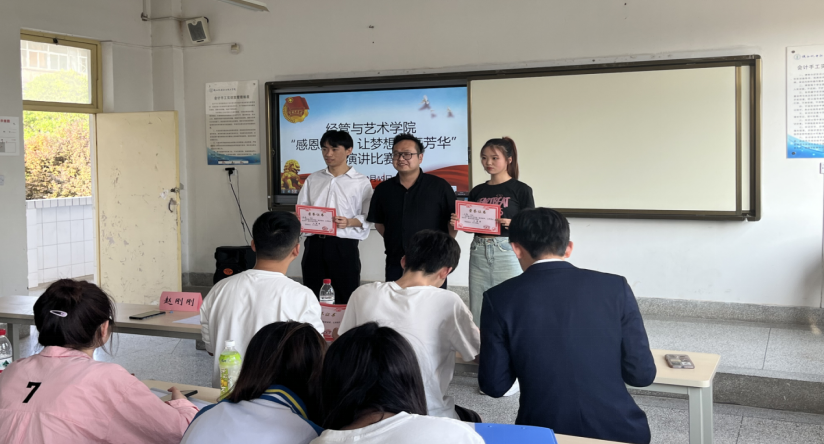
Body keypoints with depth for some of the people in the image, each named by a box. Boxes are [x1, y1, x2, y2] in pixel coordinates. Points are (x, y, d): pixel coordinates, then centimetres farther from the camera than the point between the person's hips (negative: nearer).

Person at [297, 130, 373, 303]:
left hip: (344, 246, -3)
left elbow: (369, 218, -1)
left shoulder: (361, 182, 3)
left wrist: (349, 222, -20)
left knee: (345, 301, 0)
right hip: (314, 245, 3)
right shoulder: (313, 179, 12)